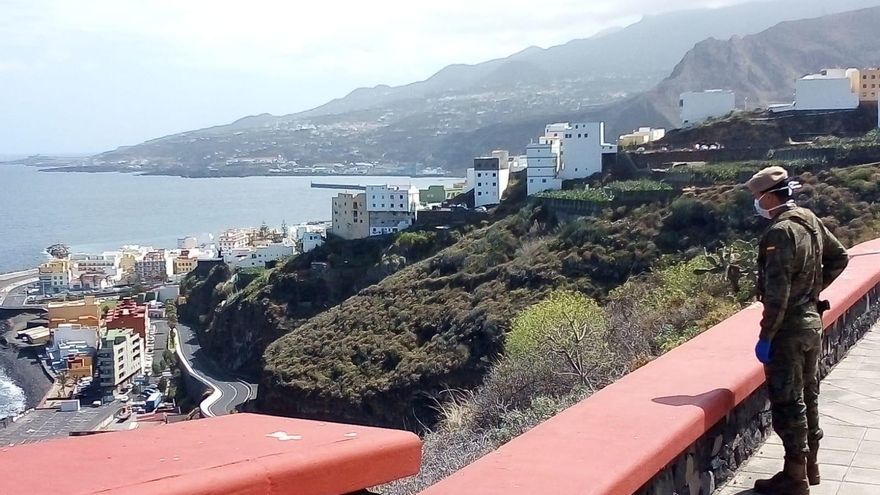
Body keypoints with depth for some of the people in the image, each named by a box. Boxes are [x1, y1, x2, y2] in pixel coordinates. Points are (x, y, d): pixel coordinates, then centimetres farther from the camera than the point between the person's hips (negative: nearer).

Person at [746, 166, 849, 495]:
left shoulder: (781, 232, -21)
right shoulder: (811, 221, 6)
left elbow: (777, 291, -25)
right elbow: (839, 257, 18)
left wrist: (765, 336, -21)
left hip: (789, 327, -9)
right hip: (812, 321, 9)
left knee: (787, 402, -1)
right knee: (808, 396, 18)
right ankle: (810, 466, 30)